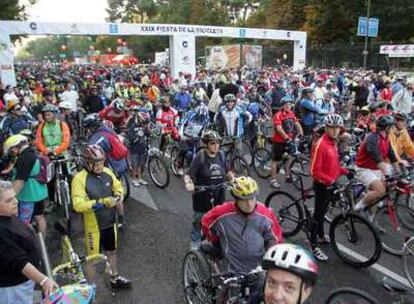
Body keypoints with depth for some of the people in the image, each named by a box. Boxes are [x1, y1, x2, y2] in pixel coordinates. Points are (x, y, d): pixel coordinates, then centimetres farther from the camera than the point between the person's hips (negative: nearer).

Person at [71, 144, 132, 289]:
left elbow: (118, 186, 12)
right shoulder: (80, 178, -21)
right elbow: (78, 204, -28)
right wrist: (102, 202, -33)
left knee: (111, 251, 23)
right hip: (94, 225, -6)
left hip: (110, 222, 6)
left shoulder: (107, 172, -3)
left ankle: (114, 278, 43)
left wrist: (118, 195, -11)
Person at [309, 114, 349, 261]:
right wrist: (330, 180, -30)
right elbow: (315, 171, -24)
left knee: (323, 211, 22)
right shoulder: (320, 145, -22)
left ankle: (321, 236, 40)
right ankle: (313, 246, 11)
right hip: (322, 185, -8)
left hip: (331, 184, 8)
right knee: (318, 213, 1)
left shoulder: (333, 143, 6)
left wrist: (346, 172, 6)